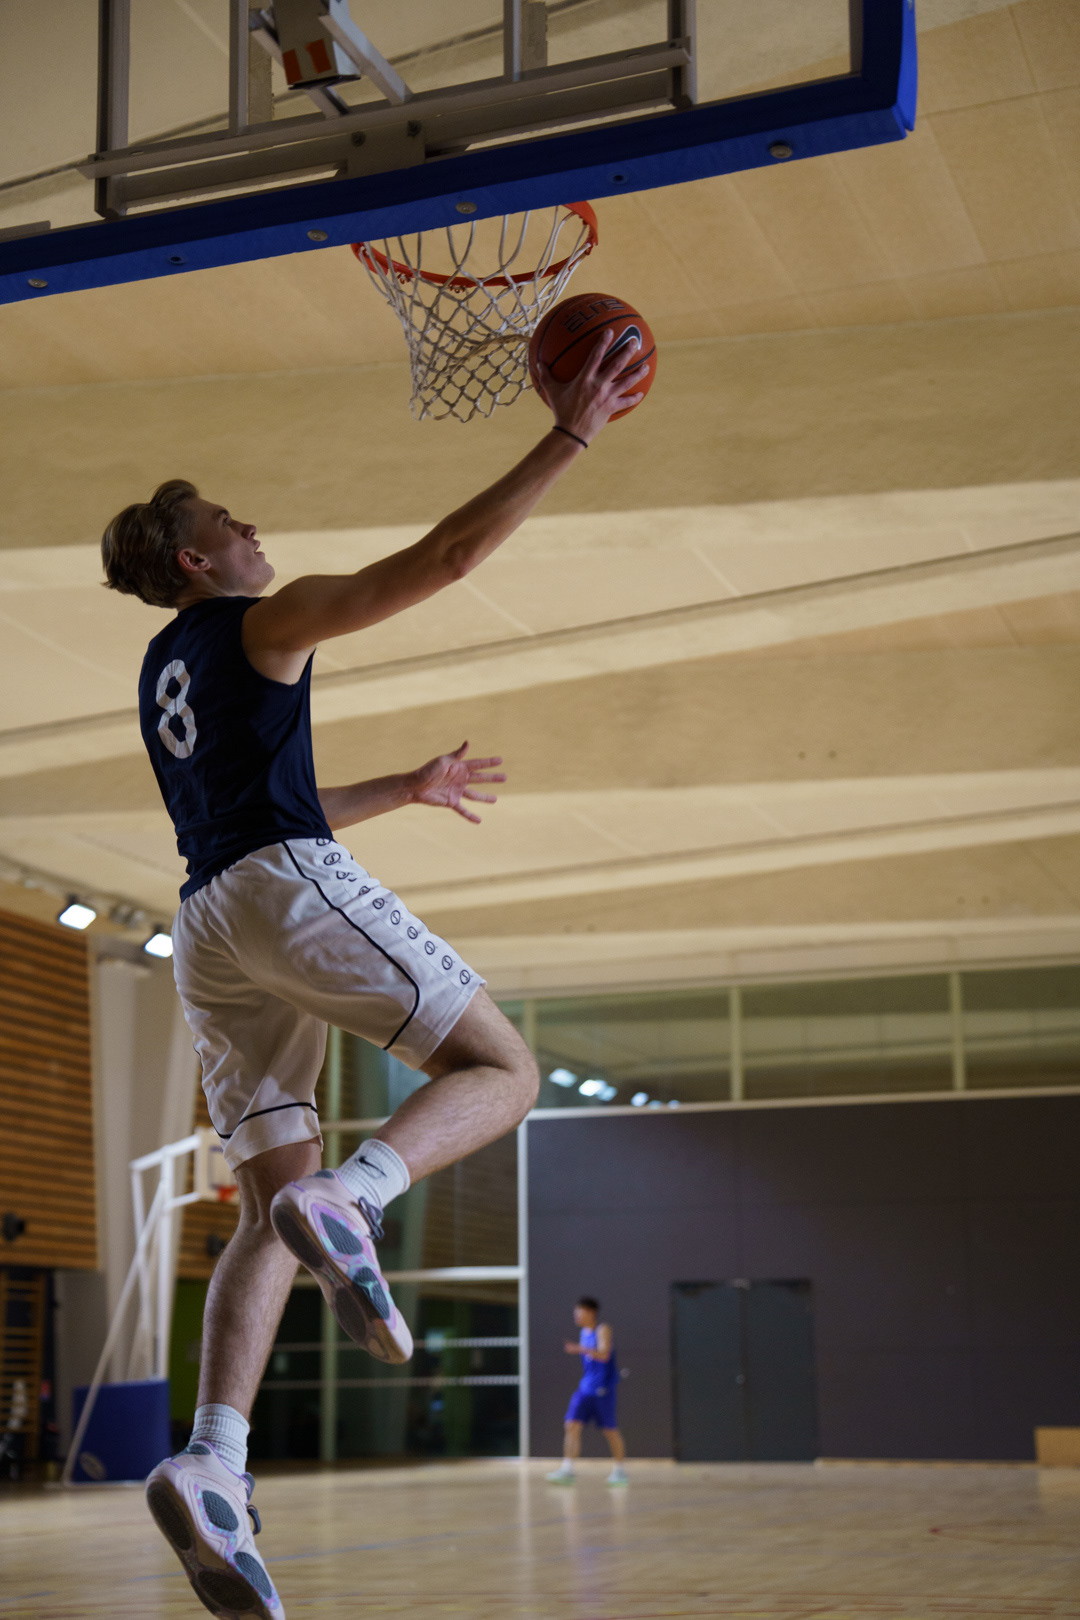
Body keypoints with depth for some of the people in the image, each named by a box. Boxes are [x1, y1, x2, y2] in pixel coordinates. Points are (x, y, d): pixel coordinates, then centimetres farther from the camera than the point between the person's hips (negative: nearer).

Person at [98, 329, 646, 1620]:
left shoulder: (164, 675, 30)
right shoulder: (269, 620, 7)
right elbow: (451, 555, -2)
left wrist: (410, 788, 46)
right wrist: (568, 437, 4)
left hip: (204, 930, 8)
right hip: (290, 890, -8)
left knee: (270, 1208, 1)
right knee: (501, 1072, -5)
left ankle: (211, 1466, -18)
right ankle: (349, 1202, -33)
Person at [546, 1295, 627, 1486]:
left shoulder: (603, 1330, -9)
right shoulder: (583, 1332, 14)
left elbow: (604, 1355, -24)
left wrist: (581, 1349, -34)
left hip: (603, 1390, -7)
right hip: (585, 1388, 7)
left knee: (611, 1431, 2)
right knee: (571, 1426, -7)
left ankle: (619, 1471, 16)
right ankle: (567, 1470, -11)